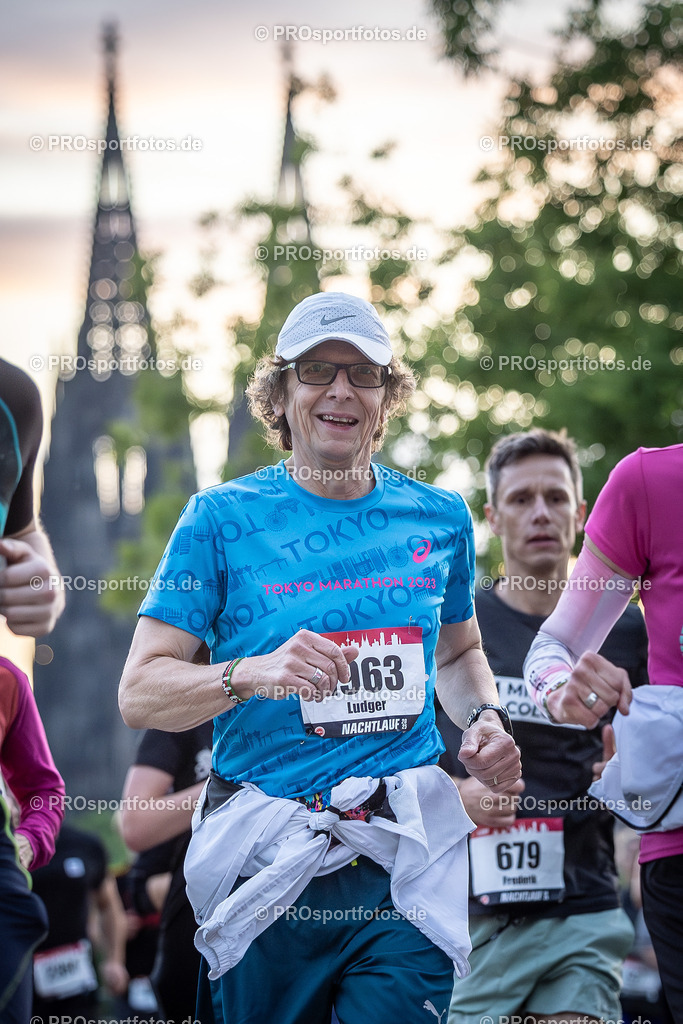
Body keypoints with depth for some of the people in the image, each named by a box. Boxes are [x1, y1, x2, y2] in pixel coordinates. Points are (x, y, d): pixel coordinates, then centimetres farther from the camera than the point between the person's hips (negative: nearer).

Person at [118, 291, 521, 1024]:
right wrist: (253, 674, -21)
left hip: (407, 860, 2)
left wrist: (486, 719, 6)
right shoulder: (221, 518, 0)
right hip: (268, 863, -2)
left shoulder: (439, 518, 10)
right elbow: (139, 693, -4)